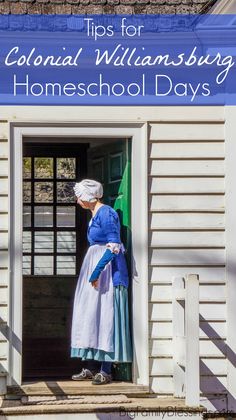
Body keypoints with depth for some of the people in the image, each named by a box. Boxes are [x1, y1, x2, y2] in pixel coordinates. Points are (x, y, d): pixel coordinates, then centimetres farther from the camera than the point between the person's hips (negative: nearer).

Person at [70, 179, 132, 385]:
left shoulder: (106, 213, -14)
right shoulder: (95, 214, 16)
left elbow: (114, 246, -21)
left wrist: (97, 271, -24)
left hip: (107, 271, -10)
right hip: (94, 267, 10)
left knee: (105, 317, -8)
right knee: (89, 317, 9)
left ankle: (106, 371, -5)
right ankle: (90, 367, 14)